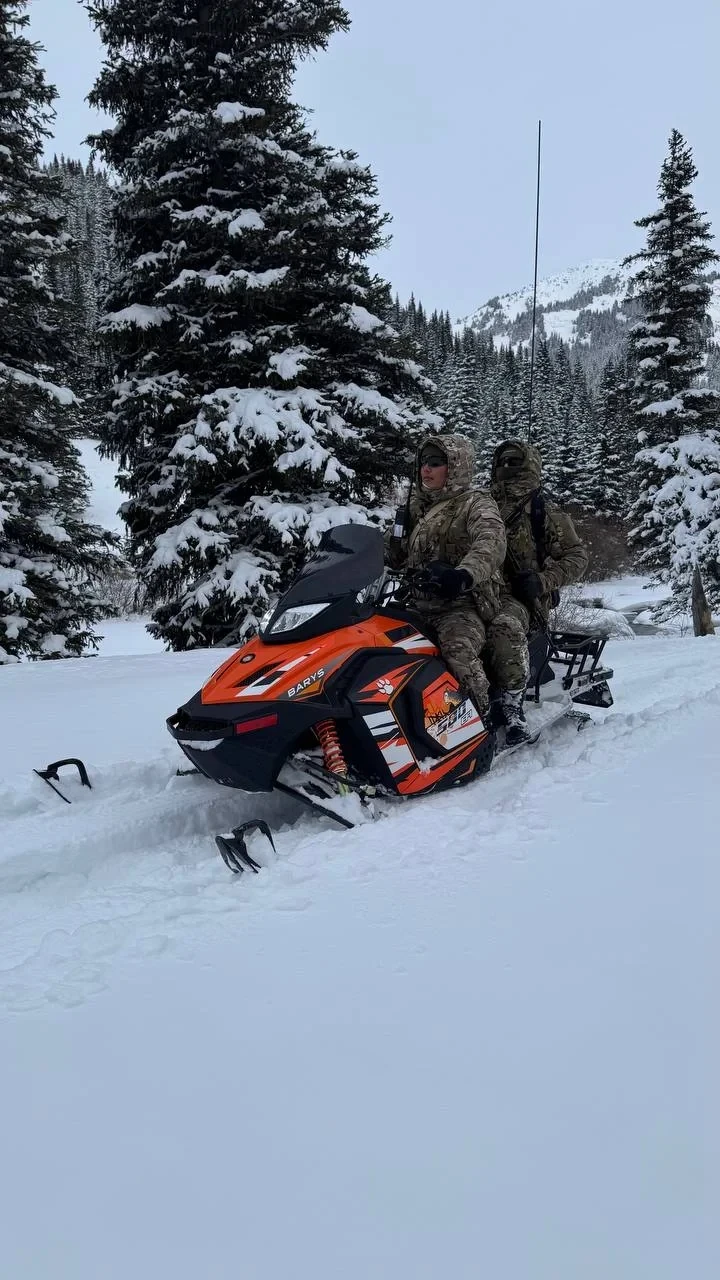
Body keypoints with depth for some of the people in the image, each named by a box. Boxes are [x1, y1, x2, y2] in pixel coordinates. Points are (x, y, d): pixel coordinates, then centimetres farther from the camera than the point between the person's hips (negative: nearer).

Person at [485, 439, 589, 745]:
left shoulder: (545, 512, 7)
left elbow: (576, 556, 5)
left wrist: (542, 581, -11)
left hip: (520, 596, -5)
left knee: (504, 627, -38)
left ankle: (512, 707, -33)